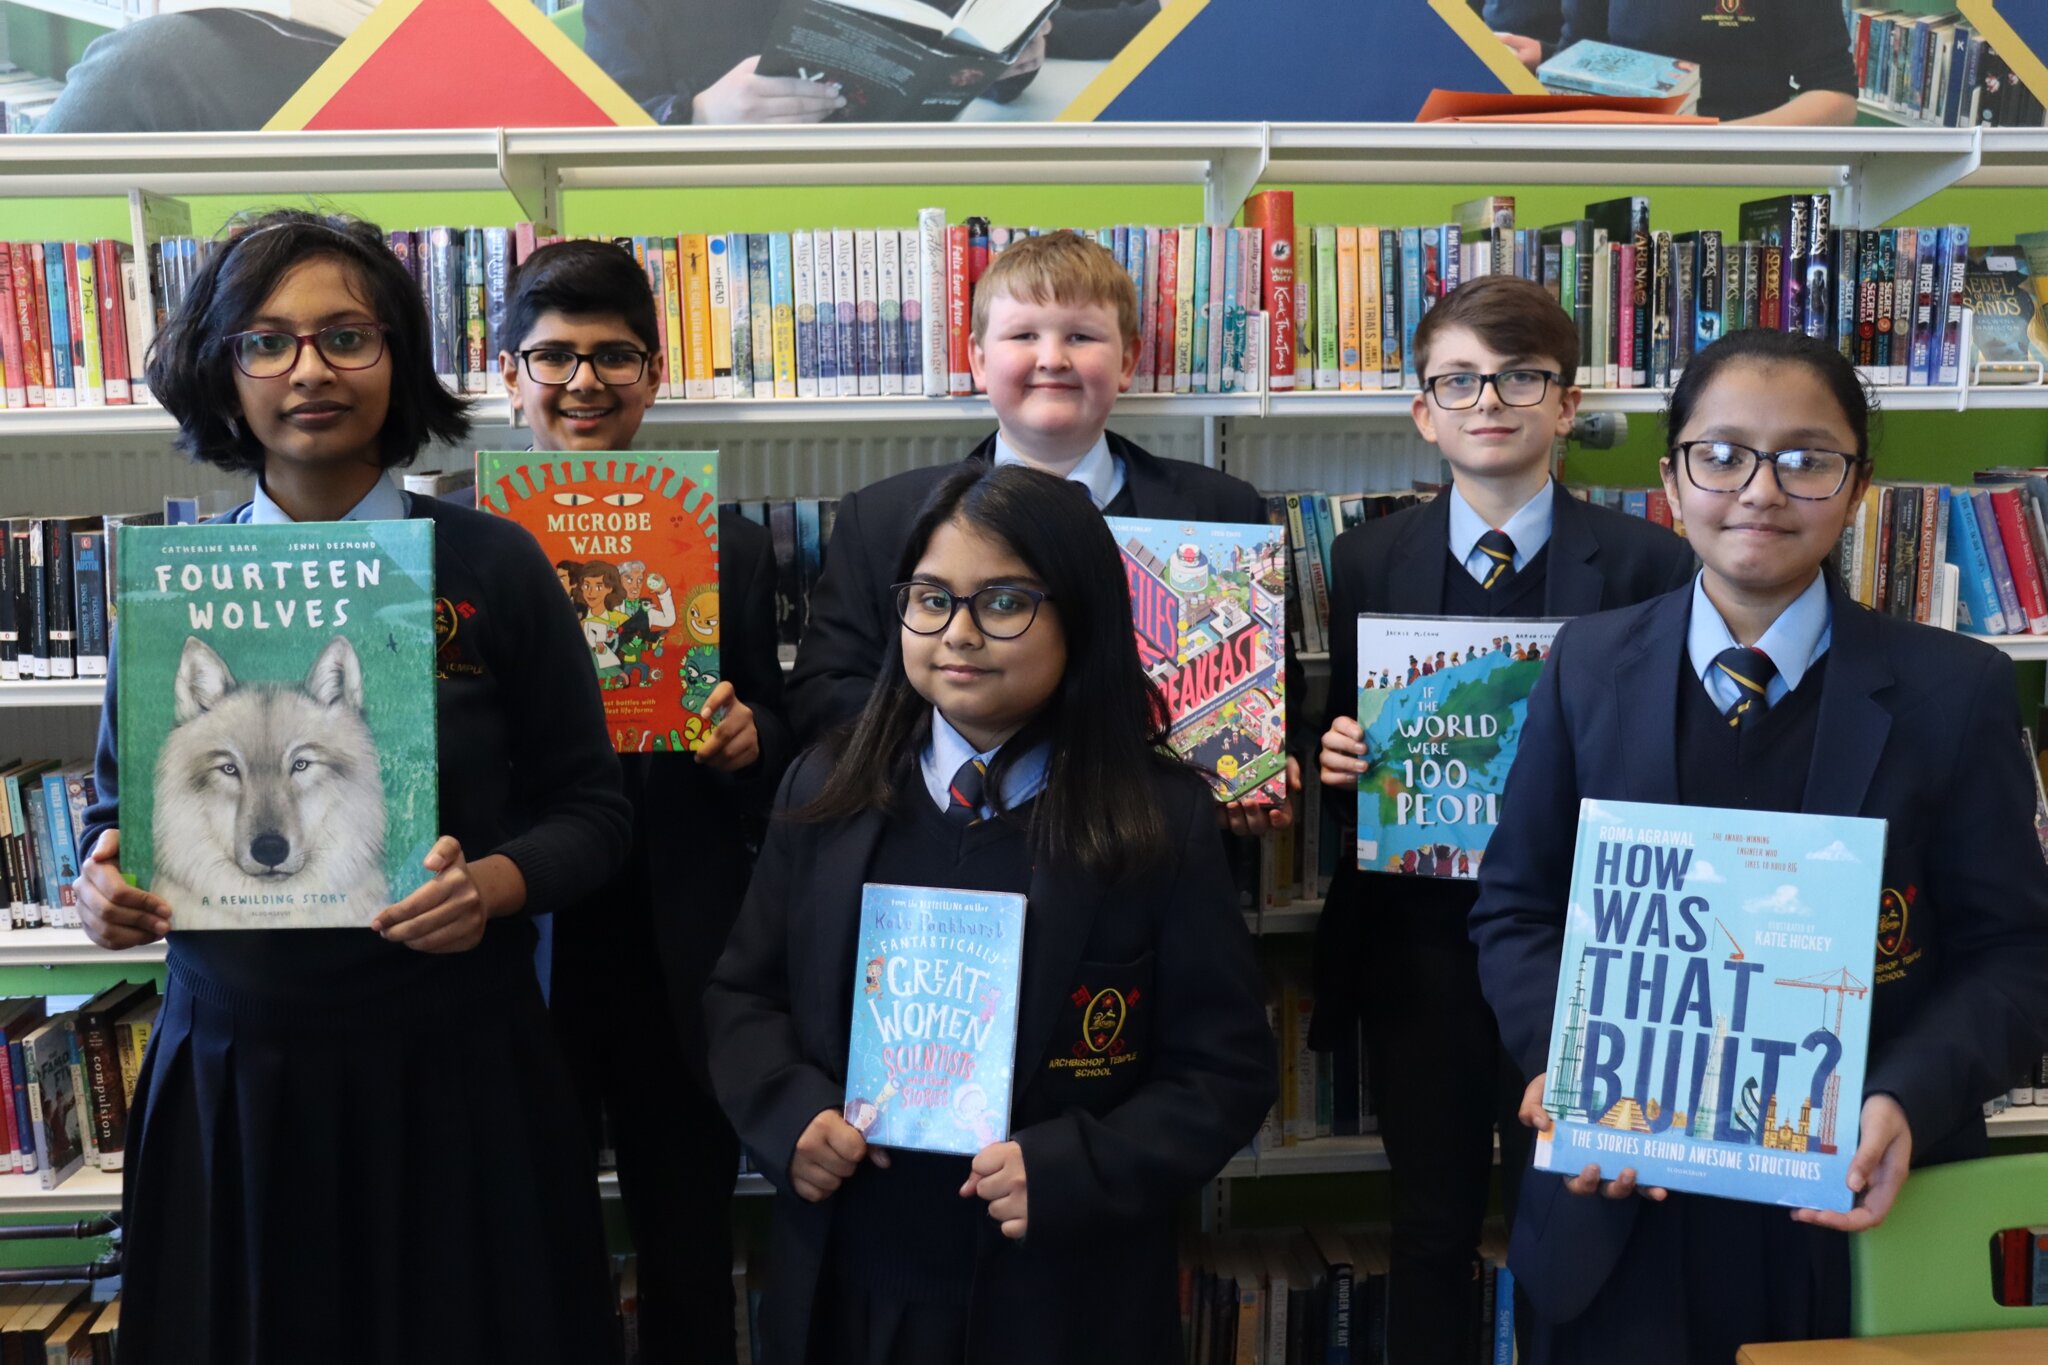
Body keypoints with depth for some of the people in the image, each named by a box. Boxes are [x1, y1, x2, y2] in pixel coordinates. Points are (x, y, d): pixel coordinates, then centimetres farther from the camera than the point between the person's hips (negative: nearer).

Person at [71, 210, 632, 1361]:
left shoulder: (492, 565, -4)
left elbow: (591, 808, 0)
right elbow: (122, 805, 12)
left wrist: (493, 884, -19)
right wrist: (106, 884, -9)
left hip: (455, 1064, -2)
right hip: (227, 1075, 2)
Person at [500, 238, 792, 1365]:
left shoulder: (733, 550, 4)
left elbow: (779, 759, 9)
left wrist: (747, 739, -13)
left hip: (683, 971, 1)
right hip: (515, 963, -1)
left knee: (691, 1270, 15)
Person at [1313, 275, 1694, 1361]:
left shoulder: (1648, 566, -4)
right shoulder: (1367, 562, 3)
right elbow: (1344, 743, 9)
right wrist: (1337, 759, -12)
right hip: (1417, 943, 2)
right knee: (1430, 1225, 15)